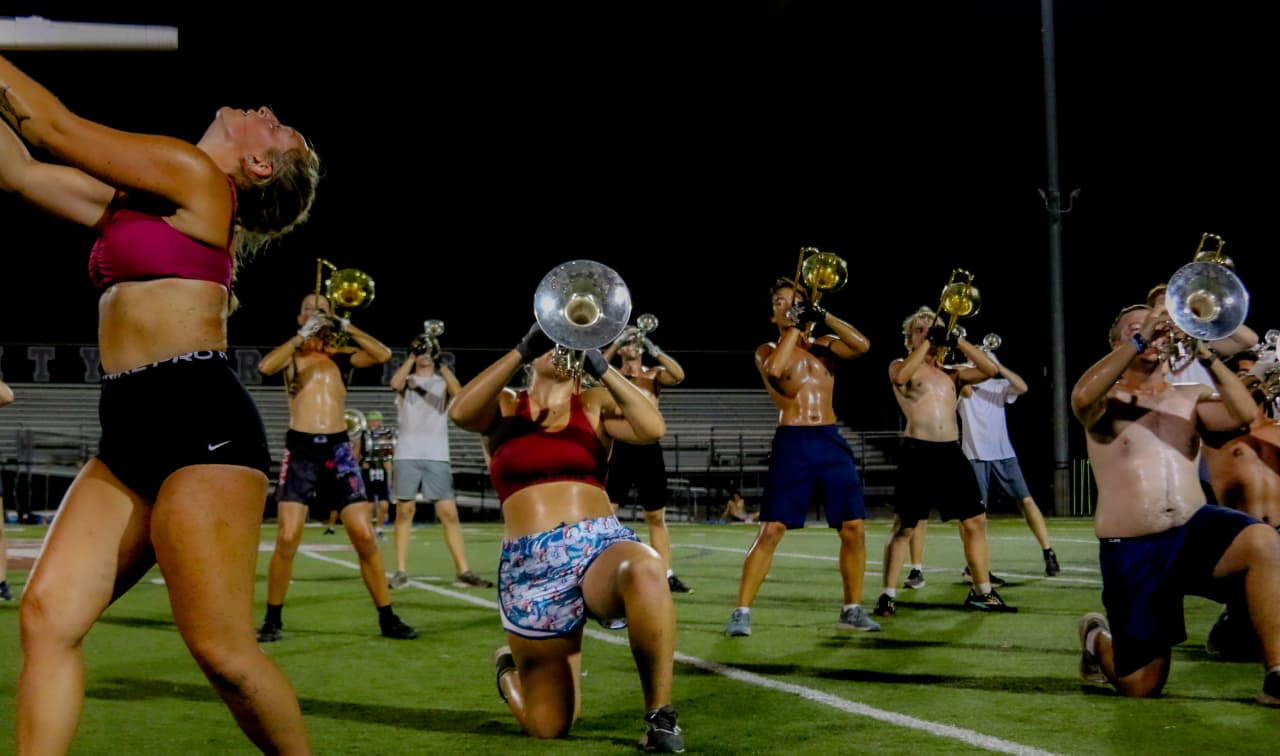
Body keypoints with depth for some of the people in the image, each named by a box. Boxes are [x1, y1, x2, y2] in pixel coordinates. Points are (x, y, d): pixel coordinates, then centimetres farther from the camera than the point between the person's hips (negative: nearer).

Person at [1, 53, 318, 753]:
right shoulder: (131, 199, 22)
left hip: (201, 428, -9)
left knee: (218, 645, -11)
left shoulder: (194, 175, -2)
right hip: (130, 436, 9)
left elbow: (57, 129, 0)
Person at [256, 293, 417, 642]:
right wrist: (303, 335, -16)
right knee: (287, 538, -10)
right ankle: (273, 620, 5)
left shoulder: (342, 355, 12)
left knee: (365, 536, -4)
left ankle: (387, 618, 6)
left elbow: (383, 355, -4)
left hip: (338, 448, 1)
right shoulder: (291, 354, 8)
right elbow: (265, 367, -14)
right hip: (300, 449, -1)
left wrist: (347, 327, -8)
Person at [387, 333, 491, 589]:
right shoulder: (407, 380, 12)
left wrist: (441, 363, -14)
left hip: (437, 456, 0)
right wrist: (413, 355, -10)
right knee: (405, 511, 0)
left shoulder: (443, 381, 13)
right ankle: (401, 571, 4)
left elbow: (459, 393, -10)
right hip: (408, 456, 0)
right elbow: (395, 383, -13)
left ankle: (463, 571, -5)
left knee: (449, 513, -5)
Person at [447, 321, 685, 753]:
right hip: (532, 566, 0)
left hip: (600, 545, 0)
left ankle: (660, 716, -23)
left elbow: (652, 428, -7)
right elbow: (460, 412, -12)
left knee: (646, 570, -40)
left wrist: (602, 368, -12)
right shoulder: (504, 407, 12)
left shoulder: (594, 404, 12)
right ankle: (511, 668, 39)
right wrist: (522, 351, -15)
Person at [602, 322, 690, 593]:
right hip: (617, 448, -1)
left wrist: (654, 350, -21)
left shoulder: (654, 374, 9)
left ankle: (667, 576, 13)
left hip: (648, 449, 1)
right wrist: (615, 344, -20)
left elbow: (679, 375, -11)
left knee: (657, 517, 7)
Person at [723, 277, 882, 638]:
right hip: (792, 444, -3)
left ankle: (852, 610, 14)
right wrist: (793, 327, -9)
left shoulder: (823, 345, 14)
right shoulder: (767, 350, 7)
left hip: (831, 442, 3)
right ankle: (741, 612, -6)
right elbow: (774, 370, -18)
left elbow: (862, 345, -5)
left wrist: (822, 316, -8)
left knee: (855, 528, 0)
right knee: (771, 530, -10)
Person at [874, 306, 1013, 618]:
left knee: (975, 521, 5)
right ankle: (888, 595, 1)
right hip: (918, 452, -5)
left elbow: (990, 369, 4)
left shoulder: (951, 373, 18)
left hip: (952, 452, 5)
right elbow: (902, 376, -20)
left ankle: (982, 592, 14)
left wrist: (957, 340, -1)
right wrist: (928, 342, -14)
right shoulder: (900, 366, 6)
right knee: (904, 526, -4)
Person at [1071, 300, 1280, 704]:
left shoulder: (1189, 397, 15)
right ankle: (1097, 639, 36)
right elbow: (1081, 397, -22)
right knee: (1141, 685, 0)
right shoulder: (1106, 400, 4)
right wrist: (1139, 341, -23)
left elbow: (1244, 413, -5)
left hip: (1194, 529, 2)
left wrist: (1205, 353, -13)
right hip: (1131, 552, -2)